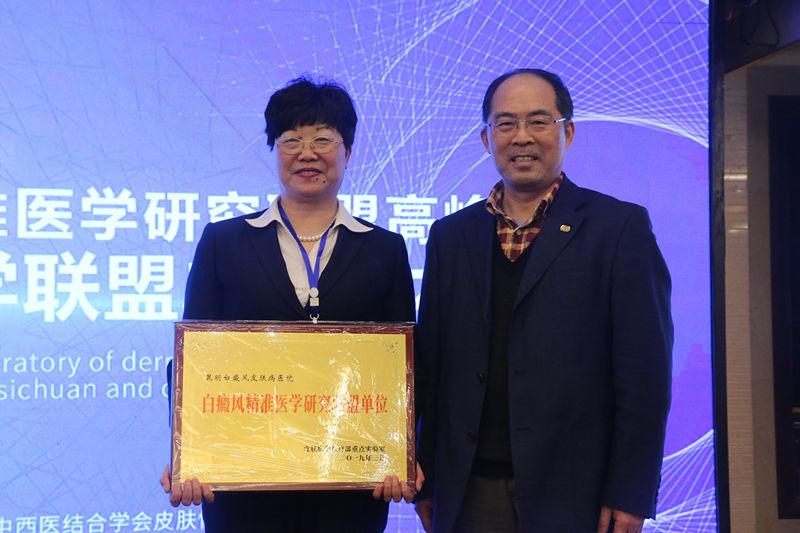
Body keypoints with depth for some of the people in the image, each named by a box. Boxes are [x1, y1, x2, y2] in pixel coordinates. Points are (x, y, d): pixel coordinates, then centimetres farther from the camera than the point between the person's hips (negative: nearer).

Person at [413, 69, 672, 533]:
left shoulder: (620, 226, -2)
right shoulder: (452, 235, 9)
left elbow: (645, 373, -6)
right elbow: (431, 367, 9)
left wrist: (630, 495, -9)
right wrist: (426, 480, 7)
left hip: (573, 493, -3)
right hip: (471, 492, 3)